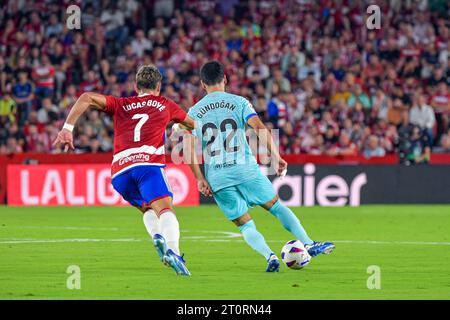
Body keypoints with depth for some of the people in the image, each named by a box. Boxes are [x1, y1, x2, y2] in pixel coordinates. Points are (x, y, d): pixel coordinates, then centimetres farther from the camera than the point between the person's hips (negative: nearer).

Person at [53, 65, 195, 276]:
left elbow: (87, 98, 11)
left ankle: (157, 236, -7)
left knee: (147, 208, 23)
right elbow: (193, 124, 42)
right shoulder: (165, 105, 26)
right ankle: (172, 249, -46)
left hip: (119, 172, 3)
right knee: (165, 209, -19)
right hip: (148, 162, -3)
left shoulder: (121, 105, 27)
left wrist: (67, 129, 6)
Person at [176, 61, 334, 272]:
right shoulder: (239, 102, 3)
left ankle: (269, 255, -15)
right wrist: (276, 157, -9)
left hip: (217, 177, 1)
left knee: (246, 226, 8)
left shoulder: (195, 112, 8)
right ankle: (309, 245, 5)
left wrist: (200, 179, 4)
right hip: (246, 169, -1)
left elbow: (190, 150, 0)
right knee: (277, 207, 15)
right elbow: (260, 128, -11)